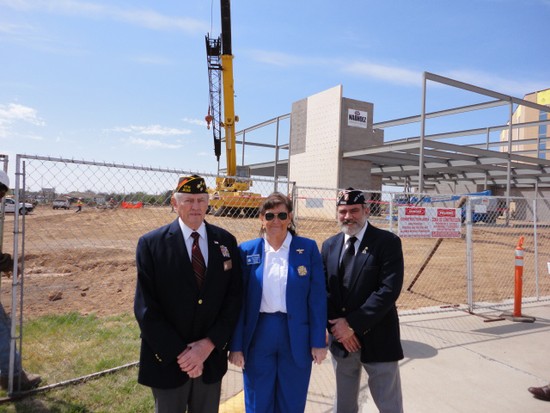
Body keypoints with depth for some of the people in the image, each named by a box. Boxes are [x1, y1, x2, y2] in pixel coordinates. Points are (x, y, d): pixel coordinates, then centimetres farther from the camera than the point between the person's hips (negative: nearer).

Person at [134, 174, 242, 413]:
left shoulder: (226, 241, -1)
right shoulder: (151, 243, -10)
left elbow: (234, 297, -3)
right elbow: (145, 308, -12)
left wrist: (210, 344, -12)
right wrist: (179, 353, -14)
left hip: (212, 356, 3)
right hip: (168, 359, -2)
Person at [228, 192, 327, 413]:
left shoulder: (308, 248, -2)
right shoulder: (247, 250, -1)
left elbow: (317, 298, -2)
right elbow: (239, 301, 0)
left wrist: (318, 341, -4)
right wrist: (236, 345, -2)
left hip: (296, 336, 0)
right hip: (258, 335, 1)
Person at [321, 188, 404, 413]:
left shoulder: (387, 242, -9)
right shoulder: (329, 245, 7)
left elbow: (389, 290, -17)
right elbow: (323, 289, 6)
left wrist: (353, 324, -17)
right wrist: (337, 326, -7)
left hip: (376, 339, -4)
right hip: (340, 338, 5)